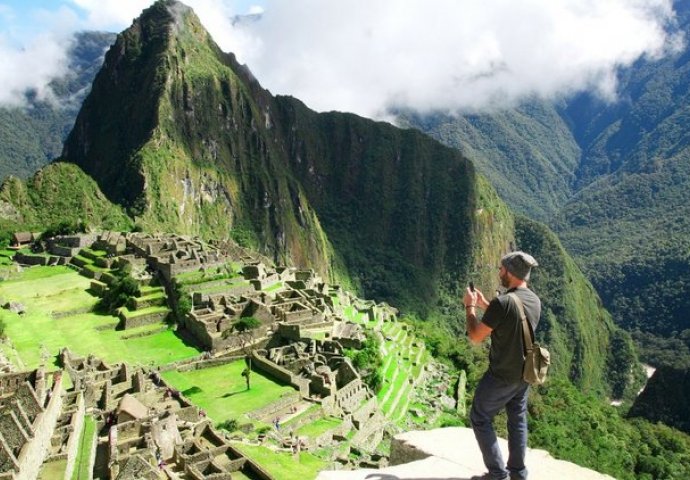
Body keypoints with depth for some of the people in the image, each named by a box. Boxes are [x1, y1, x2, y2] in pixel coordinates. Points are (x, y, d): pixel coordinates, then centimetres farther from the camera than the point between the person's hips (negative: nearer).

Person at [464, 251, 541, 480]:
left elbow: (475, 337, -19)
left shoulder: (502, 302, -27)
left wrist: (470, 307, -6)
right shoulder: (534, 301, 0)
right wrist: (484, 305, 15)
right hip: (524, 374, 8)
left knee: (479, 419, 9)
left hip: (501, 376, -7)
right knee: (518, 420, 20)